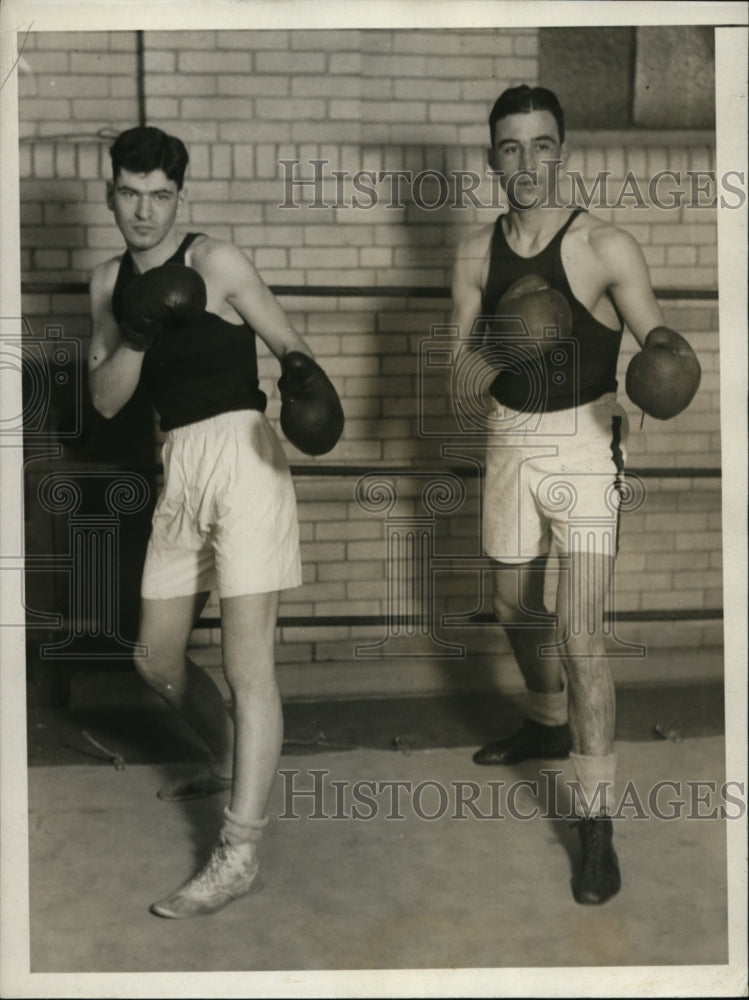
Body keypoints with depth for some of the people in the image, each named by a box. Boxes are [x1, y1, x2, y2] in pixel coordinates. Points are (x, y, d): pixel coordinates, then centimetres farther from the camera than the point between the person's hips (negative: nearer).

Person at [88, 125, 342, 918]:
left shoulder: (214, 262, -4)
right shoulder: (110, 282, 11)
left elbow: (288, 345, -6)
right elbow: (105, 400, 6)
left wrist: (302, 375, -28)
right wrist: (137, 332, -10)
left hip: (241, 454, -7)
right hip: (180, 468, 7)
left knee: (247, 661, -10)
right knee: (156, 658, 16)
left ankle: (238, 854, -4)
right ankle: (229, 760, 42)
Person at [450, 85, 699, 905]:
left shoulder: (605, 248, -10)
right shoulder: (476, 254, 2)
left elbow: (655, 335, -12)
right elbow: (465, 381, 0)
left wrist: (667, 353, -35)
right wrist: (497, 349, -22)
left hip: (586, 446, -5)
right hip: (510, 445, 5)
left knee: (580, 637, -11)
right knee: (515, 609, 21)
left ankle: (595, 818, 1)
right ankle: (549, 724, 49)